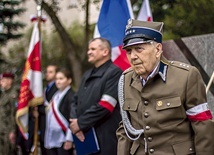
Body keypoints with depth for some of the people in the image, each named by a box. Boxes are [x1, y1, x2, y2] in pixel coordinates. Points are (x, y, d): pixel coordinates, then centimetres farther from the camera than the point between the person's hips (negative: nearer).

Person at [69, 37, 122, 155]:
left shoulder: (114, 73, -8)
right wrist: (74, 122, -3)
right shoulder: (87, 75, 19)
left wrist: (81, 123, -11)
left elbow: (104, 106, -17)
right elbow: (76, 102, 17)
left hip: (104, 141, -8)